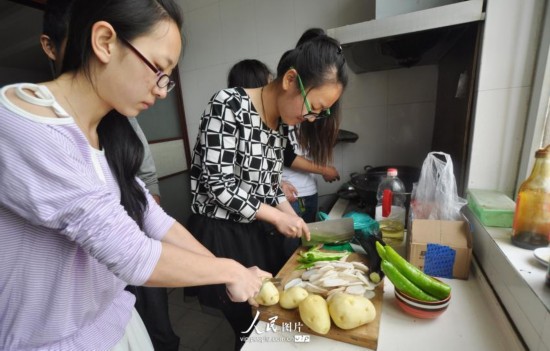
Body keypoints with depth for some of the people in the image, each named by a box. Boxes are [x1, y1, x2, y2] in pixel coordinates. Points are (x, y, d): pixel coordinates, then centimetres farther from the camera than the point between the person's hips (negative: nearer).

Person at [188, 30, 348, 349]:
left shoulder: (281, 120, 4)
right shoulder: (230, 105, -20)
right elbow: (217, 184, -22)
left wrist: (292, 217, 3)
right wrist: (277, 216, -14)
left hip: (262, 231, 7)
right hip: (222, 233, -7)